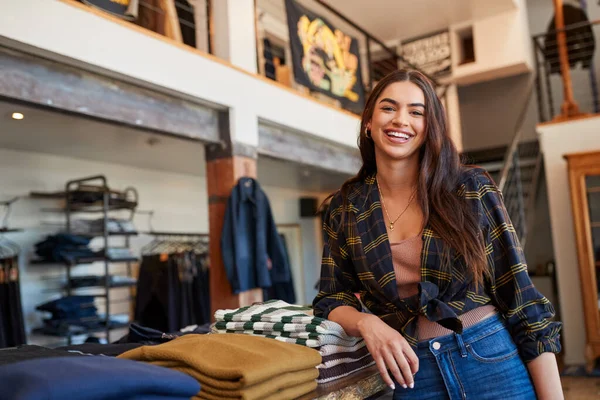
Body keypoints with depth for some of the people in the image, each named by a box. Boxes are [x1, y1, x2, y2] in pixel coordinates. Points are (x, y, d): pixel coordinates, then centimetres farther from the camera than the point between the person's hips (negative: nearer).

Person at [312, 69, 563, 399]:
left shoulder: (472, 189, -6)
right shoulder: (343, 210, -1)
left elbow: (520, 296, -6)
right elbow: (332, 299, 4)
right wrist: (366, 323, -17)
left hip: (493, 361, -1)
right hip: (408, 373, 1)